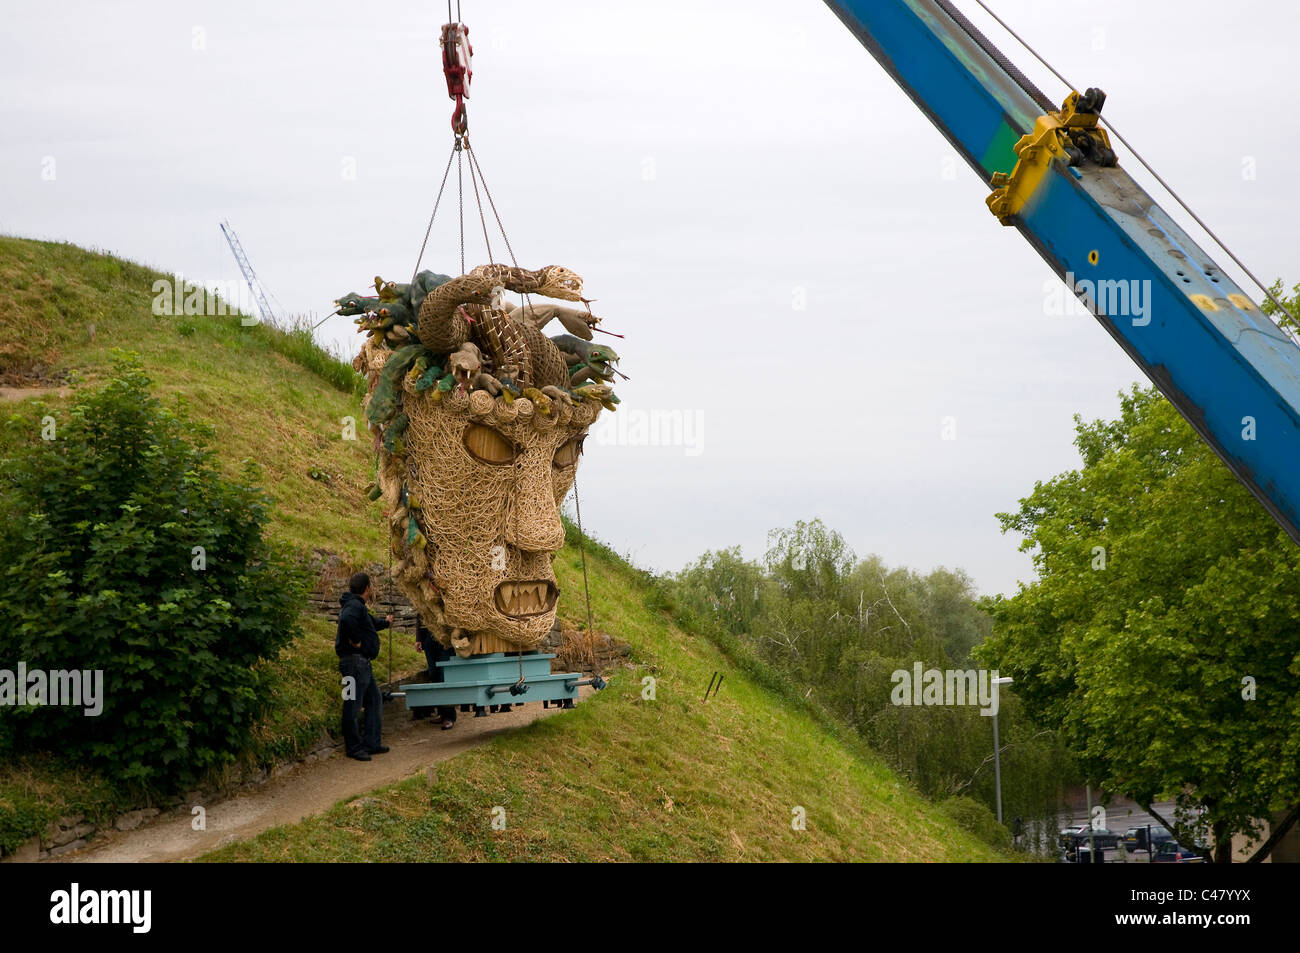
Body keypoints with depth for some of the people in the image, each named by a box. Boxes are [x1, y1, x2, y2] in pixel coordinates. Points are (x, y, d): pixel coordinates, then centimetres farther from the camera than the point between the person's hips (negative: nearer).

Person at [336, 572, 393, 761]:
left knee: (374, 701, 16)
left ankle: (372, 743, 21)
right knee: (353, 705, -5)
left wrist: (385, 623, 60)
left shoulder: (358, 606, 20)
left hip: (363, 662, 11)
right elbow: (347, 619, -38)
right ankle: (354, 747, -2)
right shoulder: (354, 606, -14)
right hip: (354, 661, -11)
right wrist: (355, 640, -24)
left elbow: (371, 622, 41)